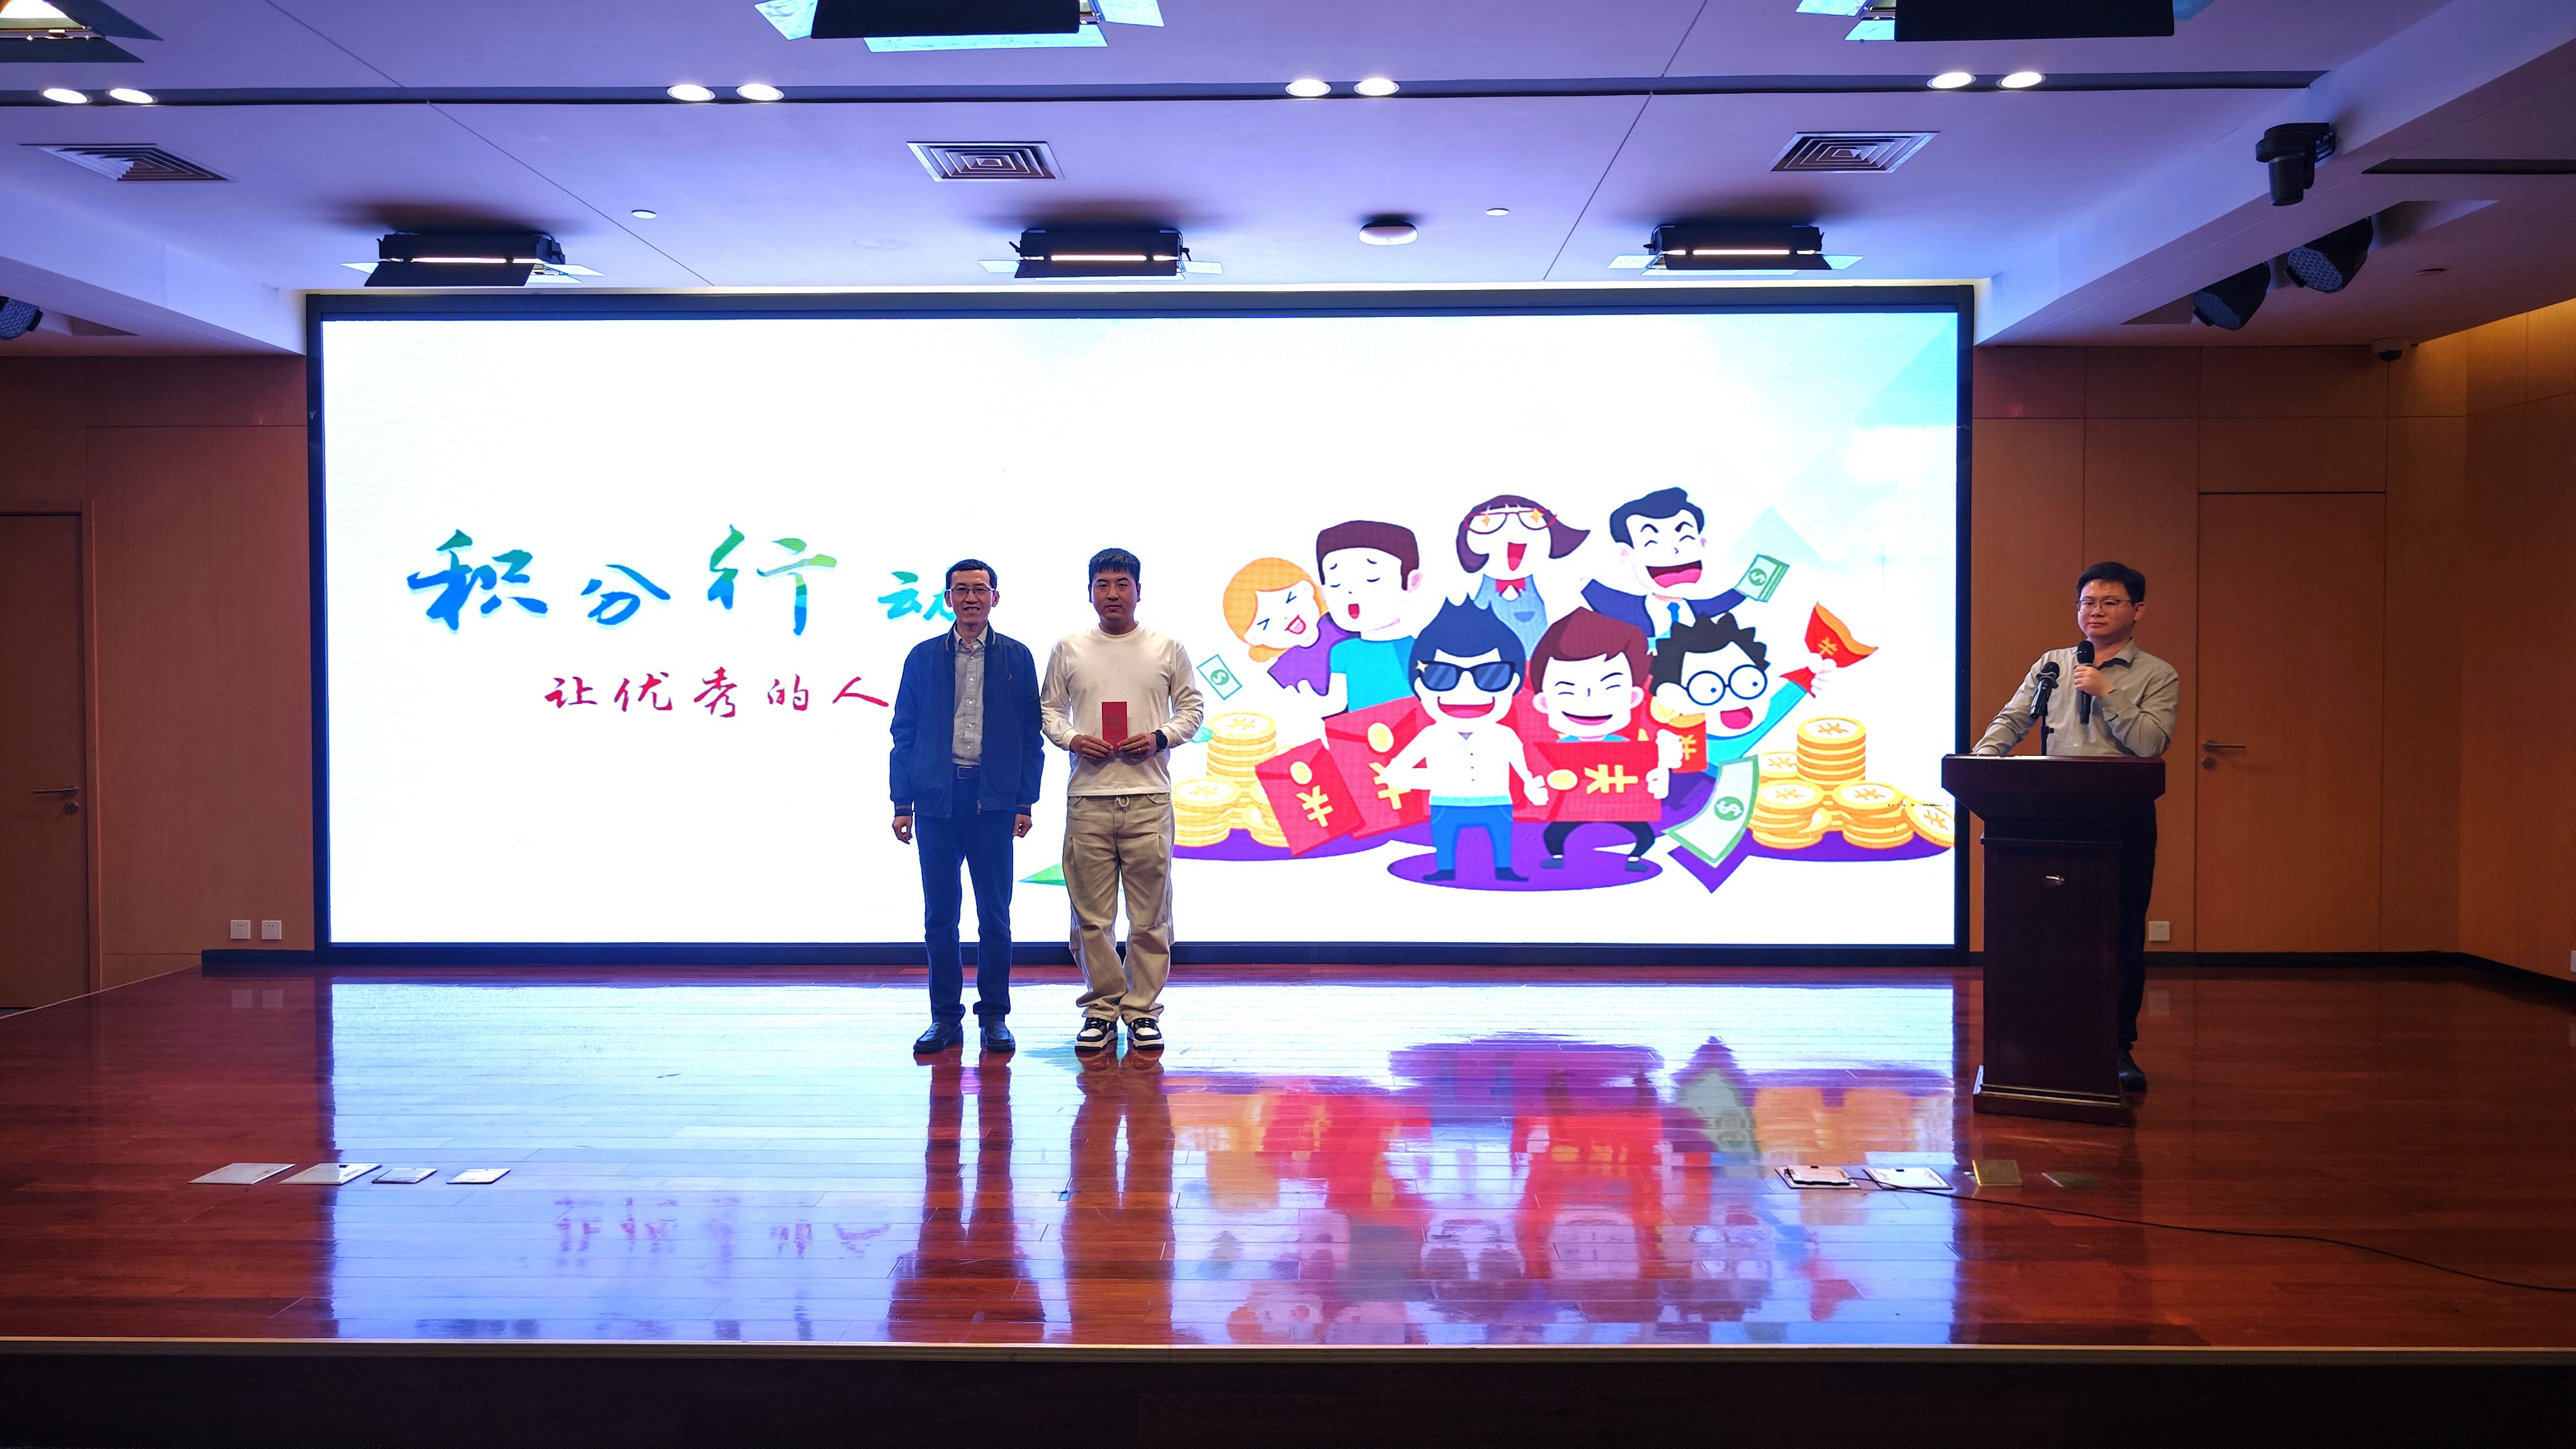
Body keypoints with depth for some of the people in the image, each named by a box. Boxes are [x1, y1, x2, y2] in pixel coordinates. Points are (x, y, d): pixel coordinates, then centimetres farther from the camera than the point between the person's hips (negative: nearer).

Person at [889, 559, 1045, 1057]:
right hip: (937, 797, 1)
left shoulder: (1016, 657, 6)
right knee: (939, 916, 5)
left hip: (993, 799, -1)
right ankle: (945, 1017, 13)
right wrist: (902, 803, 2)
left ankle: (995, 1016, 12)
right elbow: (905, 733, 8)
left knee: (995, 916, 2)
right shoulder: (923, 657, 9)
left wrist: (1025, 801, -2)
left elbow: (1031, 735, 6)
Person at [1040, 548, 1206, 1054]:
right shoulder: (1068, 649, 10)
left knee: (1150, 917, 1)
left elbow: (1191, 707, 11)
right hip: (1087, 798, 1)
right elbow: (1049, 709, 14)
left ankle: (1142, 1011, 12)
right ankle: (1102, 1007, 16)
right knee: (1090, 916, 3)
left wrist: (1160, 737, -7)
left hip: (1149, 798, -1)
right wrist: (1071, 738, -6)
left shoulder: (1167, 648, 7)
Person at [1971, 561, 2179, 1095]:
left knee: (2123, 935, 2)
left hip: (2124, 816, -2)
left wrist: (2106, 692, -12)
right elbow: (2011, 721, 7)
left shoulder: (2157, 676, 4)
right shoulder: (2052, 665, 14)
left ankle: (2119, 1047, 13)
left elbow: (2151, 742, -10)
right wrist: (1982, 759, -10)